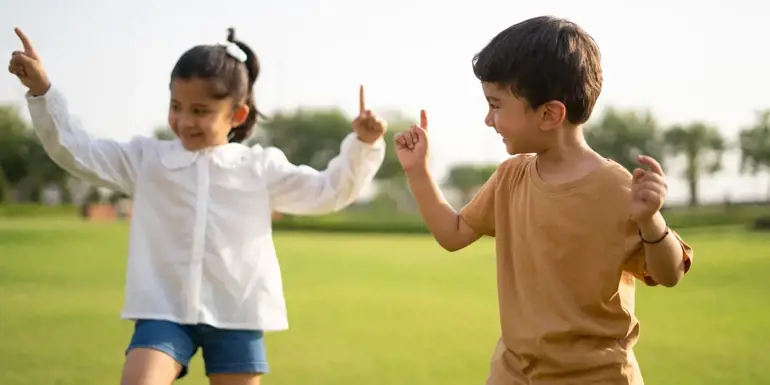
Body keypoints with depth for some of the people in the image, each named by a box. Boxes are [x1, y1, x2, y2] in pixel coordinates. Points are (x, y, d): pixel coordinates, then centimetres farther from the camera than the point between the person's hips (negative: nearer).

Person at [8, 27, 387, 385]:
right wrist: (41, 90, -8)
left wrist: (362, 144, -8)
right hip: (164, 311, 0)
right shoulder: (145, 159, 6)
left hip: (236, 315, 0)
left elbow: (327, 192, 7)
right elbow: (75, 151, 4)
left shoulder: (260, 167, 5)